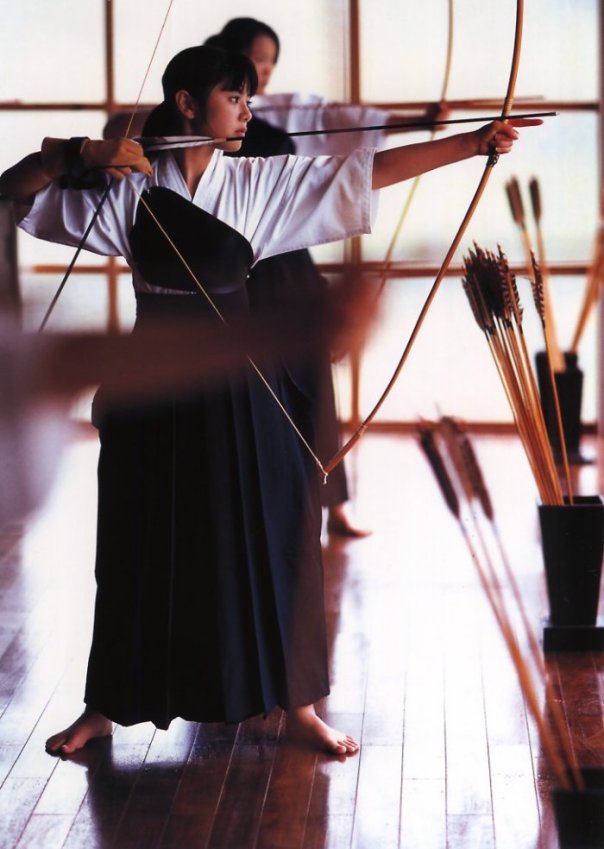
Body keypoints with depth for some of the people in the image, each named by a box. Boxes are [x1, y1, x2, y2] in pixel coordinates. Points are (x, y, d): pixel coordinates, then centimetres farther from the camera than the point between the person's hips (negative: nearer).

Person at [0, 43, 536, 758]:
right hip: (153, 389, -1)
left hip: (239, 390, 1)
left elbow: (373, 171, -6)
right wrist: (81, 154, -19)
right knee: (140, 548, 9)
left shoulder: (261, 183, -1)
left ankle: (296, 704, 18)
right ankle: (106, 705, 26)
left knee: (271, 539, 4)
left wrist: (472, 143, -12)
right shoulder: (129, 185, -4)